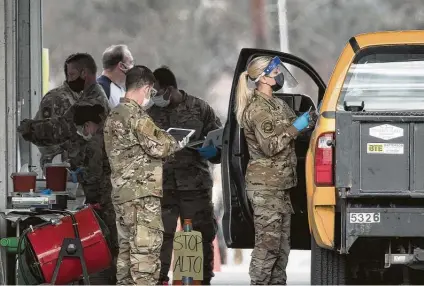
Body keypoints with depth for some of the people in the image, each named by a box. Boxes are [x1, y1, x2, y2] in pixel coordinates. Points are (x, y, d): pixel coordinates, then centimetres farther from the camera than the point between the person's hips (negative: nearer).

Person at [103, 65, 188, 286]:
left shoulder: (115, 115, 17)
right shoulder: (135, 114, -14)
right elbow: (157, 147, -17)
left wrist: (165, 140, 17)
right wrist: (176, 144, 2)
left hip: (122, 191, 10)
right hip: (141, 191, -10)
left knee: (127, 247, 12)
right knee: (146, 247, -11)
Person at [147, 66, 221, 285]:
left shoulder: (200, 109, 5)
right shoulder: (151, 113, 9)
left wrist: (213, 151, -14)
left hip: (196, 185, -1)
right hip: (161, 186, 1)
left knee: (201, 236, 4)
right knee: (160, 236, -4)